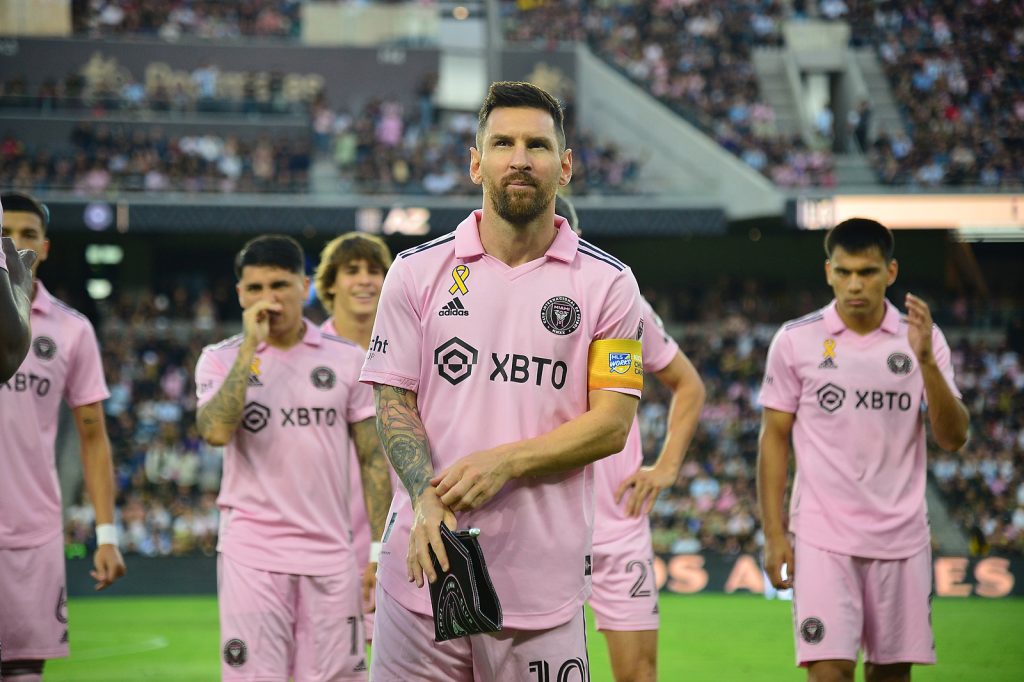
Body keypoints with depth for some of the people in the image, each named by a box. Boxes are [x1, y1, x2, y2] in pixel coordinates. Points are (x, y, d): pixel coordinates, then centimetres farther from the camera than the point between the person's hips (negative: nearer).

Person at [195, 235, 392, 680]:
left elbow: (372, 459, 8)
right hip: (251, 556, -1)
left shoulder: (347, 359, 6)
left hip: (330, 555, 1)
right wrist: (249, 346, -14)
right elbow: (216, 430, -16)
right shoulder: (221, 359, 3)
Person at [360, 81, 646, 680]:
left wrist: (504, 461, -13)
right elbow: (393, 401, 4)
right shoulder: (417, 271, 7)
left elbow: (612, 423, 0)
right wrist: (428, 497, -13)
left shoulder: (608, 284, 4)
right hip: (425, 563, 1)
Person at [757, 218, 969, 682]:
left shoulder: (922, 339, 3)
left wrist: (925, 359, -17)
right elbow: (774, 439, 3)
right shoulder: (796, 341, -1)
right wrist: (774, 534, -3)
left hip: (902, 536, 2)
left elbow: (953, 438, -3)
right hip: (823, 535, -2)